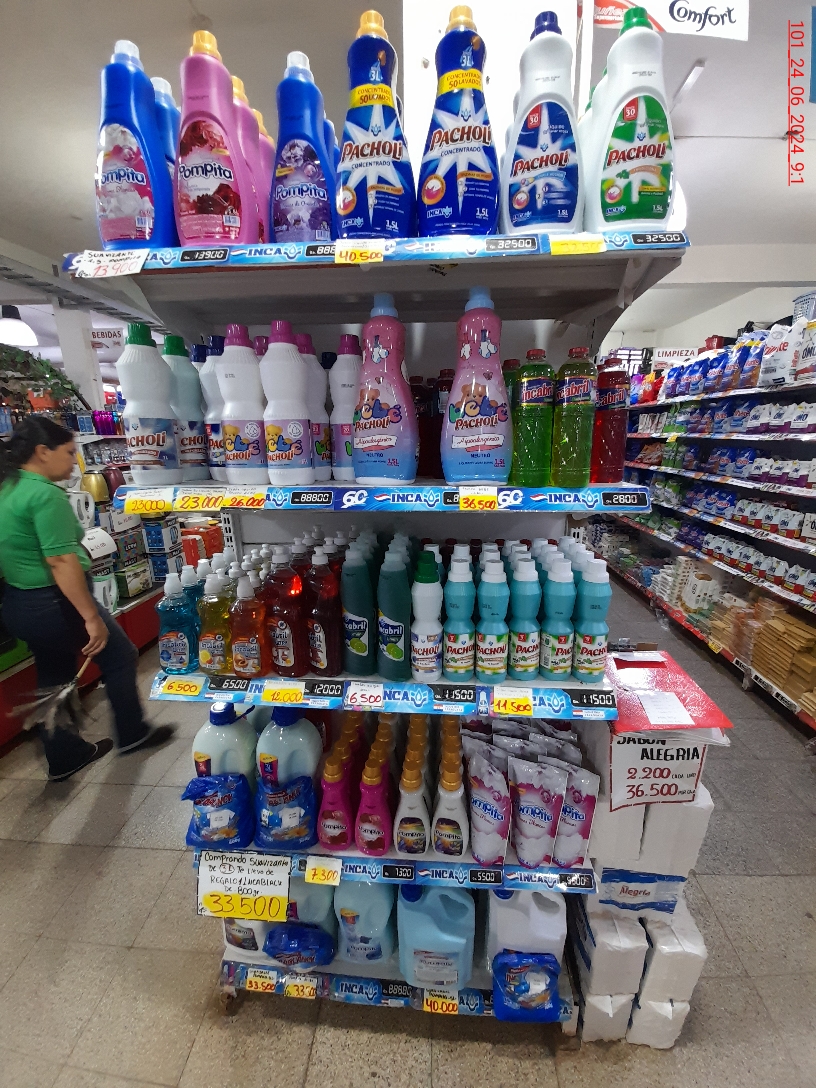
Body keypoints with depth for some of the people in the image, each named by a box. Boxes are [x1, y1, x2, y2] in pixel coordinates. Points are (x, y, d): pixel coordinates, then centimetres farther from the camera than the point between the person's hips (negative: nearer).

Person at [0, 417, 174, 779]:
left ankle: (64, 757, 35)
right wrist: (91, 616, -25)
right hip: (53, 604, -9)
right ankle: (132, 734, 27)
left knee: (53, 680, 20)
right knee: (119, 655, 11)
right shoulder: (45, 494, -22)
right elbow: (61, 561, -28)